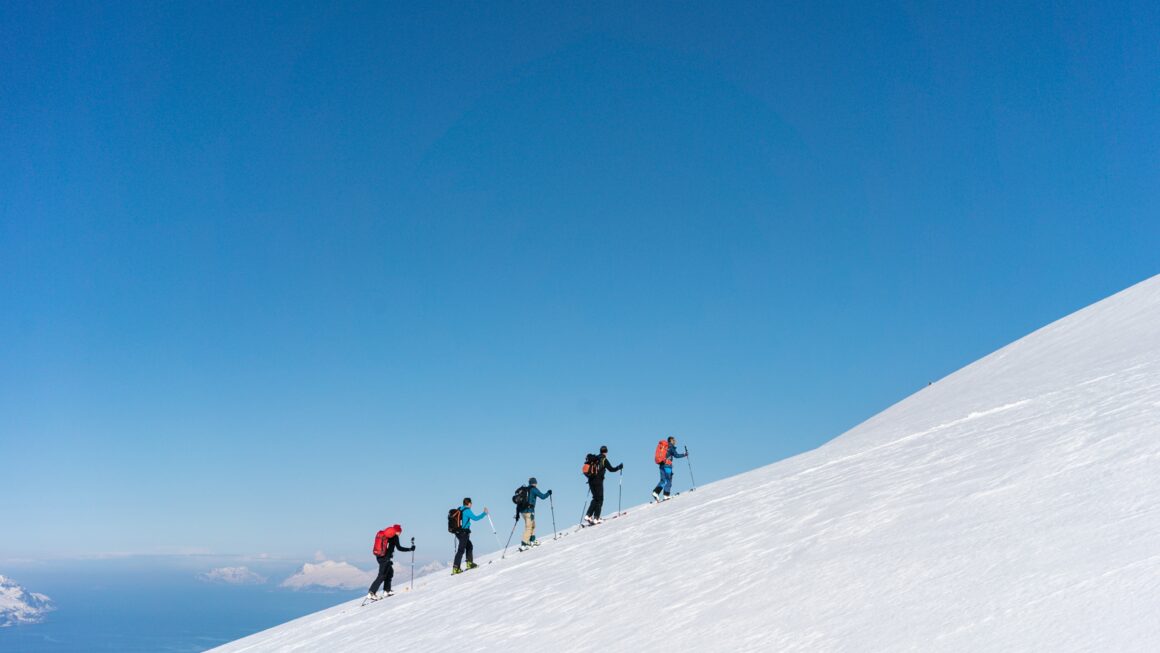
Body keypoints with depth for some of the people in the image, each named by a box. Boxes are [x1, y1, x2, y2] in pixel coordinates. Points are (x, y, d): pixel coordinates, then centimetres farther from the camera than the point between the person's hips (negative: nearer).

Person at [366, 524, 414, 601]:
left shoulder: (383, 534, 14)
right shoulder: (394, 536, -9)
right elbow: (399, 548, -13)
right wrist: (410, 549, -6)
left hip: (379, 556, 8)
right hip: (385, 558, -8)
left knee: (390, 571, 22)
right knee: (382, 576, -5)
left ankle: (386, 591, 22)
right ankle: (371, 593, -11)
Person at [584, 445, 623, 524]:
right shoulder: (604, 460, -6)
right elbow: (611, 469, -6)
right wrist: (619, 467, 9)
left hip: (591, 481, 6)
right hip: (598, 481, -6)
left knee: (595, 498, 18)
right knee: (599, 499, 3)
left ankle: (588, 515, 7)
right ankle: (596, 518, -3)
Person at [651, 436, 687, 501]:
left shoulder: (663, 446, 19)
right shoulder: (671, 446, -3)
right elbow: (676, 455, -11)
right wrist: (684, 454, 0)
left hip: (661, 465, 7)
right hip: (667, 465, -7)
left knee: (663, 480, 8)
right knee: (668, 480, -3)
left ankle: (656, 492, -7)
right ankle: (666, 495, -9)